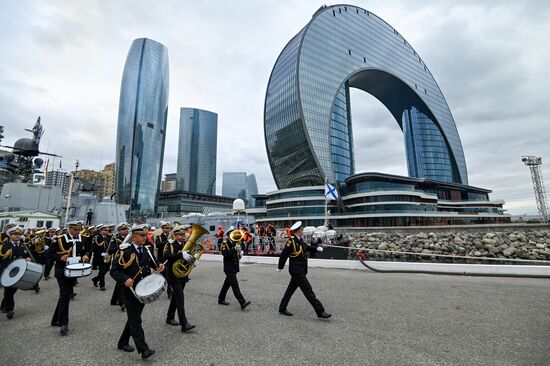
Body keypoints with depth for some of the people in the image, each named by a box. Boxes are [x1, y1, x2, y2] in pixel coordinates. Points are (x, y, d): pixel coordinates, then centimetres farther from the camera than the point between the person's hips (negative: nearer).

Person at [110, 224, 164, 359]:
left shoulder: (147, 250, 3)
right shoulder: (124, 251, -14)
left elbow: (153, 264, 12)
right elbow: (114, 271, -12)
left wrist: (159, 266, -11)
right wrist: (125, 279, -27)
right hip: (130, 290, -6)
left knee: (134, 318, 18)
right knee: (135, 320, -4)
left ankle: (123, 342, 37)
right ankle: (143, 349, -2)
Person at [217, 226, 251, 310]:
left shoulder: (236, 243, 12)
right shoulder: (225, 243, -9)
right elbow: (225, 254, -24)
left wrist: (240, 254, -6)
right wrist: (234, 249, -31)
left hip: (235, 267, 8)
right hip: (229, 268, -8)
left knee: (227, 284, 18)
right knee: (235, 285, -11)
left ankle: (221, 299, 32)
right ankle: (242, 303, -15)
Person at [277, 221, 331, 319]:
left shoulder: (299, 240, 8)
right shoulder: (291, 241, -19)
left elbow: (307, 247, 20)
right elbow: (284, 255, -15)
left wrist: (317, 248, 3)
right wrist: (280, 267, -6)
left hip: (300, 271, 9)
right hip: (297, 271, -9)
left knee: (291, 289, 17)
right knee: (308, 291, -4)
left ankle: (282, 308, 30)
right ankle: (320, 311, 3)